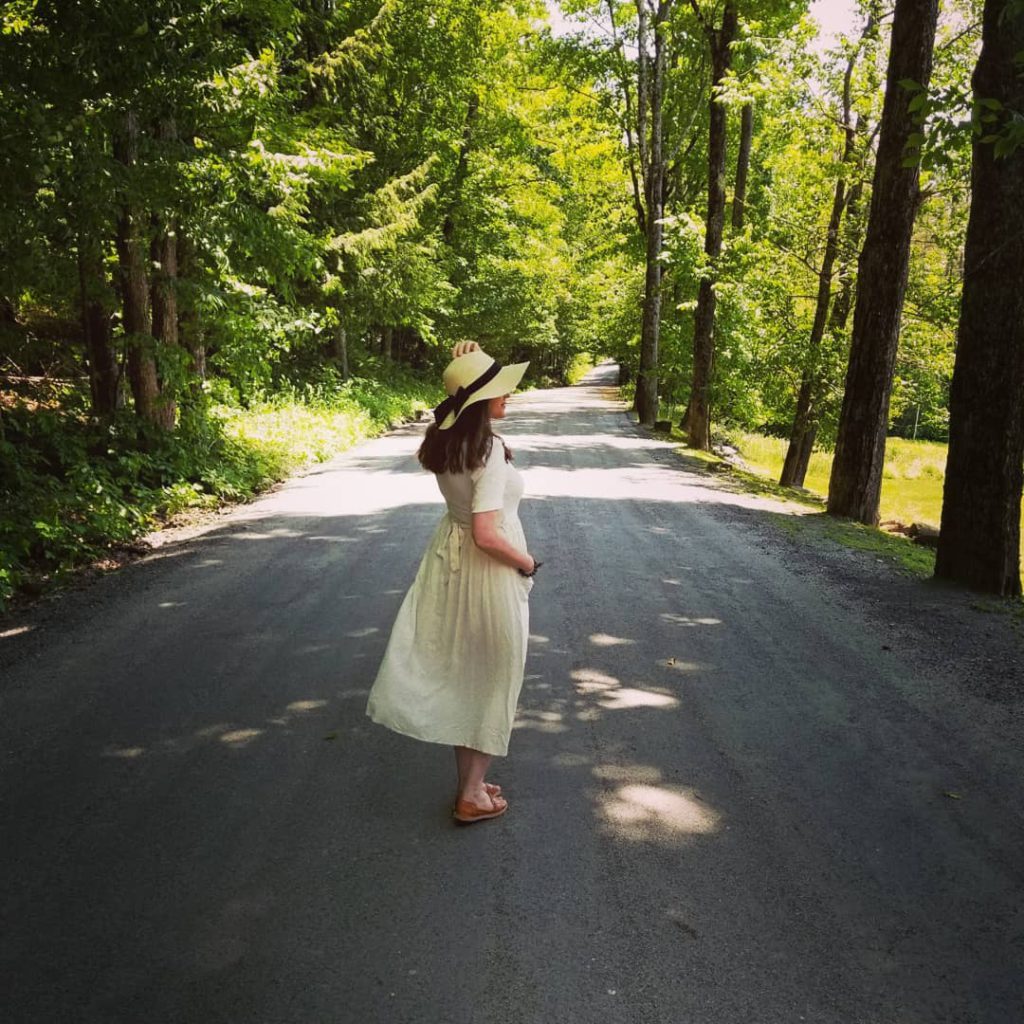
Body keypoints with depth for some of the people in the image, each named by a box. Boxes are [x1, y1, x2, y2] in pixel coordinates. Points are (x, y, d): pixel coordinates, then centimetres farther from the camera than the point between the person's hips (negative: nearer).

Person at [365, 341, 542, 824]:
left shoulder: (443, 439, -2)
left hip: (451, 556, 8)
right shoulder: (489, 450, -25)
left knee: (461, 672, 19)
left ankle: (469, 781, 33)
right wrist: (527, 563, -12)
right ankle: (473, 796, 21)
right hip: (488, 569, -8)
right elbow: (487, 535, -30)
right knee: (491, 678, 9)